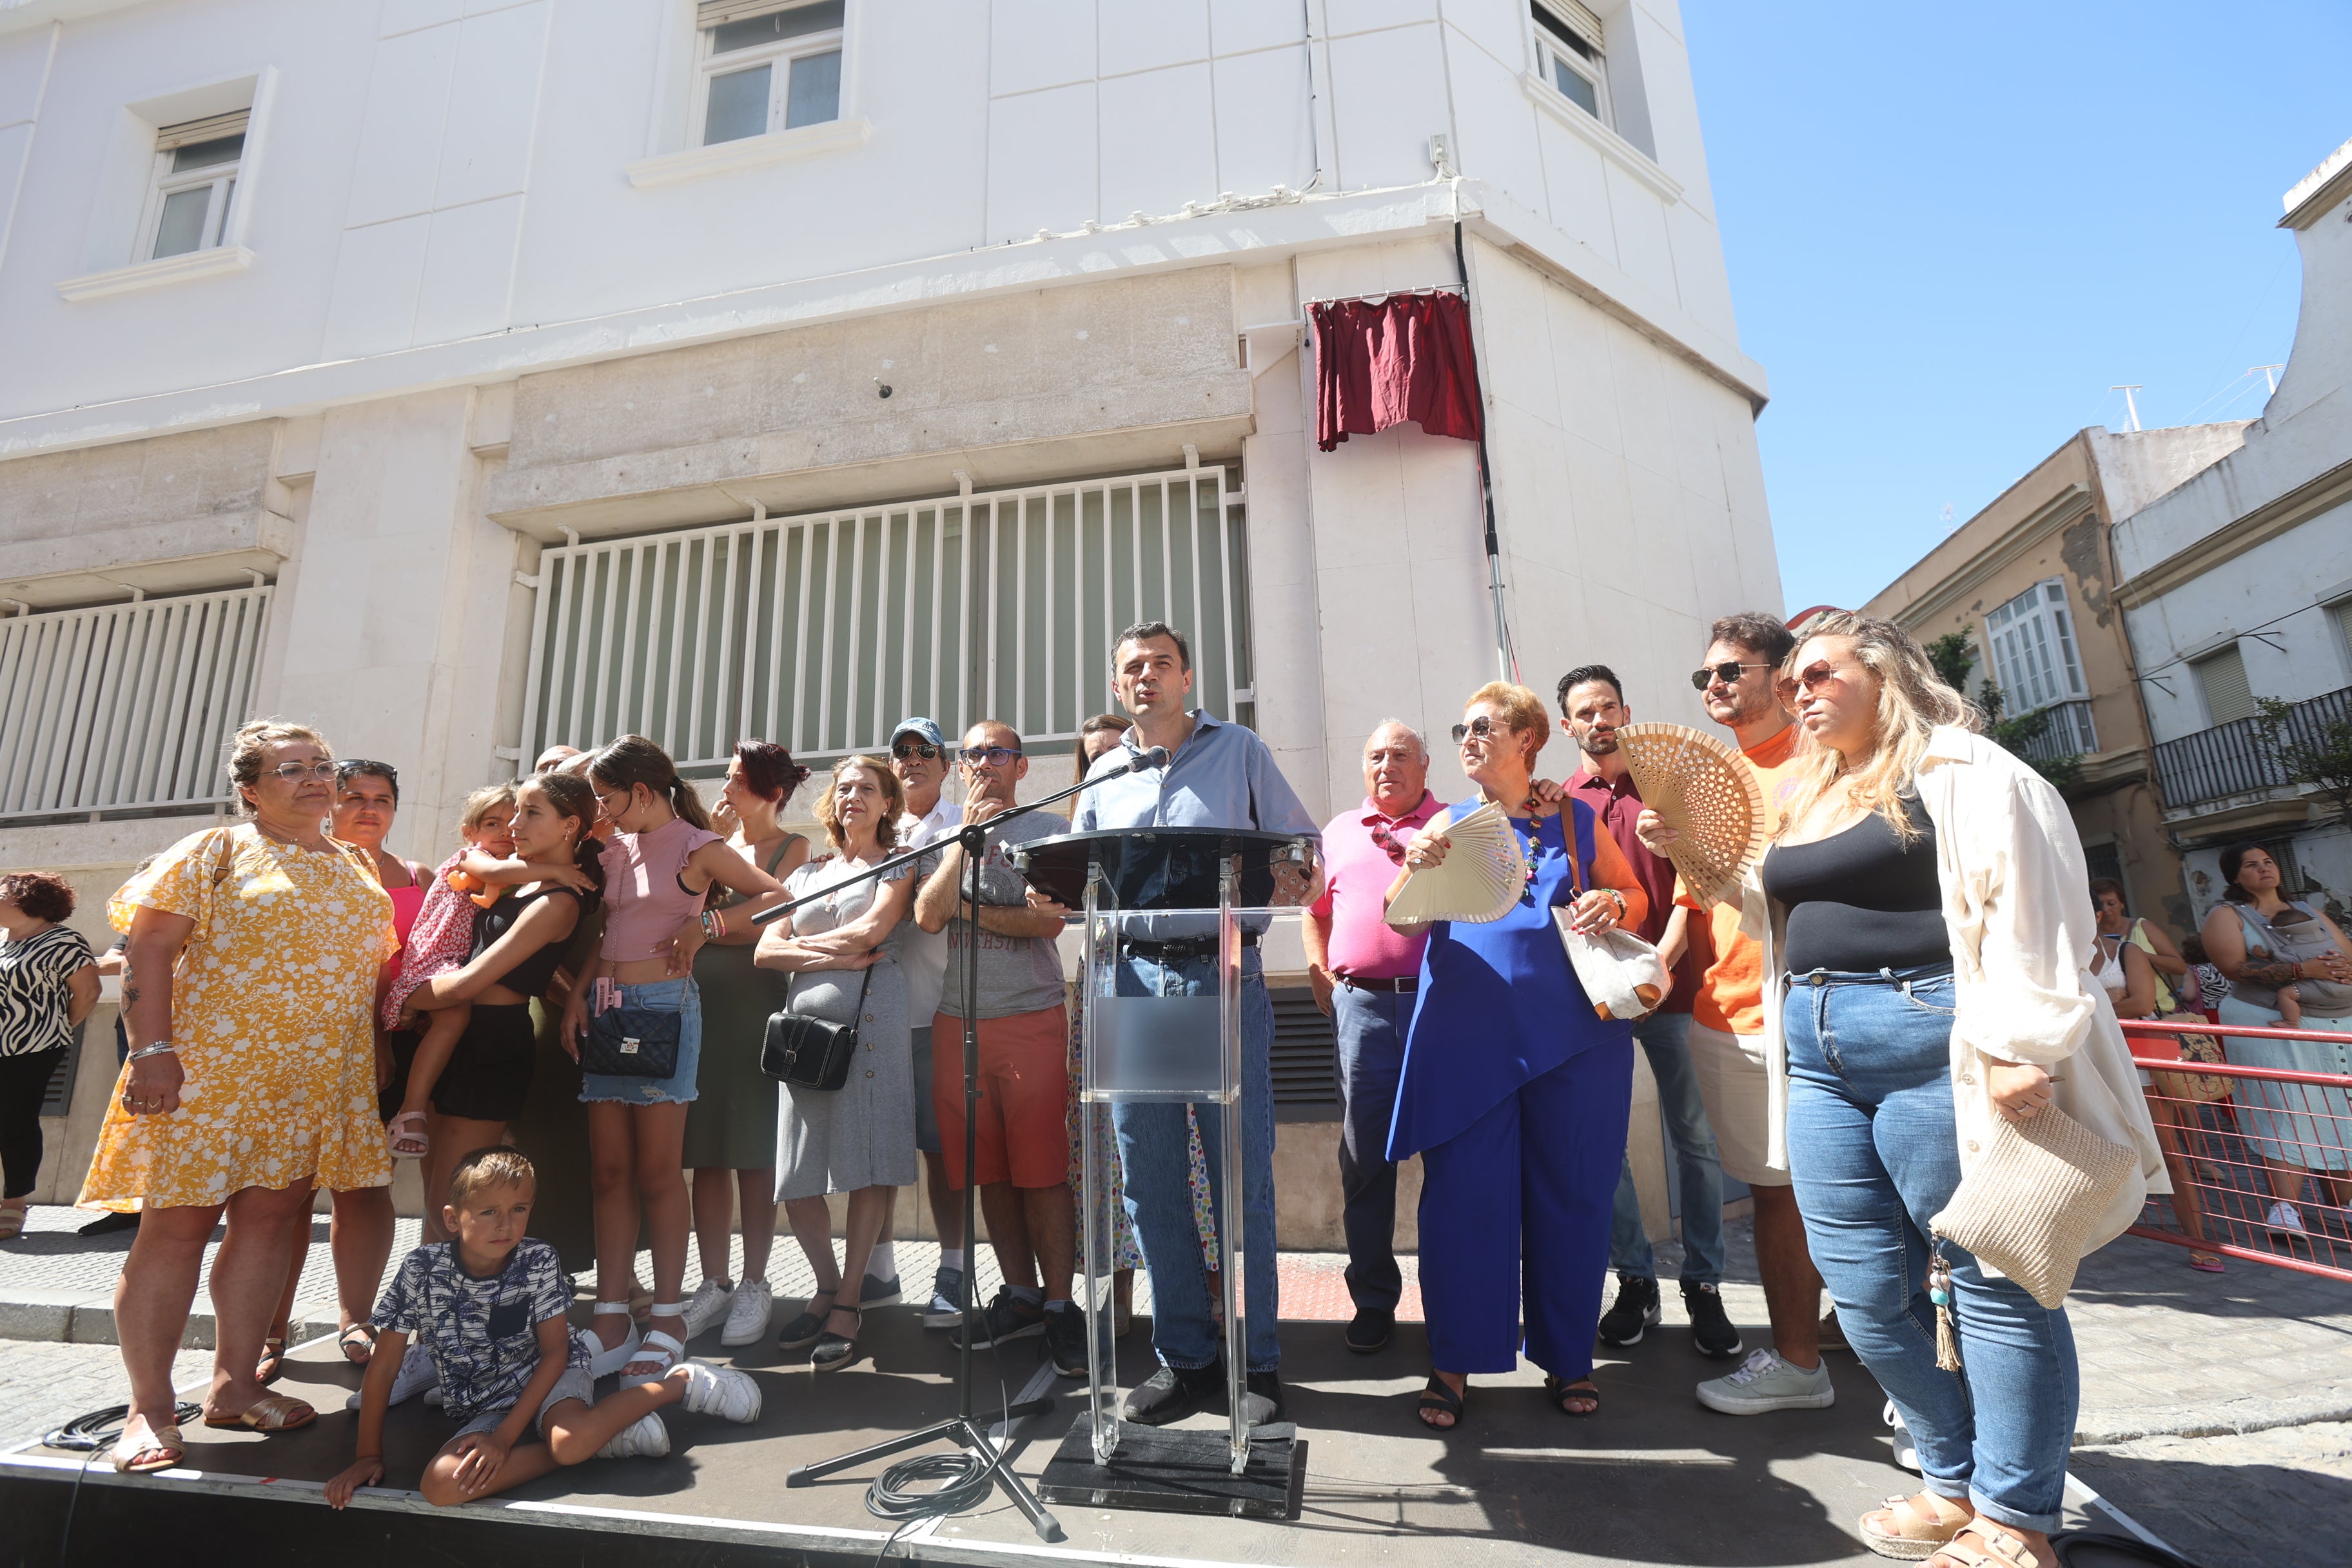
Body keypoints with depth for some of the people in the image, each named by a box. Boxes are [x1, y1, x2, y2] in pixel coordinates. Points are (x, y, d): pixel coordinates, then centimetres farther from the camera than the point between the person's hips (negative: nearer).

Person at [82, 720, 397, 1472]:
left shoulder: (356, 868, 14)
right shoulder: (216, 852, -1)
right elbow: (150, 950, -8)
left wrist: (375, 1064, 11)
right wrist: (153, 1050, -16)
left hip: (315, 1082, 5)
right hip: (208, 1070, -5)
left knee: (269, 1222, 9)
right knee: (178, 1224, 0)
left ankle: (234, 1385, 20)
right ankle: (150, 1409, 11)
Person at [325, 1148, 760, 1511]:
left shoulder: (539, 1262, -16)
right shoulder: (421, 1270, -15)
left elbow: (555, 1352, -11)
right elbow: (382, 1368, -3)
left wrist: (505, 1436, -18)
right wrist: (369, 1455, -4)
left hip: (546, 1375, -3)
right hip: (483, 1404, 3)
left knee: (570, 1440, -36)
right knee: (441, 1485, -29)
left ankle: (679, 1381, -12)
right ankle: (606, 1439, -18)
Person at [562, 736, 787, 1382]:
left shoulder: (696, 846, -4)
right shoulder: (617, 847, 14)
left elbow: (774, 895, -8)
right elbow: (604, 933, 15)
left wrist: (705, 924, -15)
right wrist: (577, 996, 3)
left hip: (663, 1003, -6)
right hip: (605, 1005, 6)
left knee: (658, 1170, -1)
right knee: (609, 1169, 6)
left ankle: (668, 1318, 11)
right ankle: (612, 1320, 13)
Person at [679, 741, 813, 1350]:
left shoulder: (794, 848, 3)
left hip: (757, 1003, -4)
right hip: (699, 1002, 4)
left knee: (753, 1150, 0)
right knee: (706, 1149, 5)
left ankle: (755, 1286, 10)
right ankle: (715, 1282, 16)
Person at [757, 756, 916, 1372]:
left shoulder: (898, 864, 10)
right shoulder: (807, 873, 22)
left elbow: (871, 931, -7)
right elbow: (766, 951, 10)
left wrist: (807, 942, 5)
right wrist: (835, 957, -4)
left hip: (871, 1020, -4)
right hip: (806, 1020, 4)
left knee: (868, 1165, -5)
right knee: (795, 1176, 2)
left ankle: (849, 1303, 8)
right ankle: (828, 1286, 22)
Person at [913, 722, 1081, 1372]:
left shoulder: (1048, 829, 4)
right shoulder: (943, 837, 15)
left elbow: (1049, 920, -9)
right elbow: (927, 916, -3)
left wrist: (966, 907, -5)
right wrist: (968, 832, -6)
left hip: (1032, 1018, -4)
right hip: (957, 1020, 4)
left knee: (1041, 1169, -3)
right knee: (988, 1170, 9)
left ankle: (1059, 1304, 10)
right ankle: (1021, 1294, 23)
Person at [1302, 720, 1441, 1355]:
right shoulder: (1339, 832, 17)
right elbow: (1315, 909, 22)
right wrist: (1320, 972, 10)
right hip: (1362, 1005, 3)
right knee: (1365, 1155, 6)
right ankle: (1373, 1301, 20)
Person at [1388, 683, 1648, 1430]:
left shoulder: (1577, 821, 8)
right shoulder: (1450, 824, 7)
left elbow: (1635, 896, 16)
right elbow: (1404, 923, -1)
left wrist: (1614, 905, -7)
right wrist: (1414, 869, -22)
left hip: (1570, 1035, 1)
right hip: (1468, 1038, 0)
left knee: (1570, 1196, 10)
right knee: (1463, 1195, 2)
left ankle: (1567, 1357, 28)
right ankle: (1454, 1361, 17)